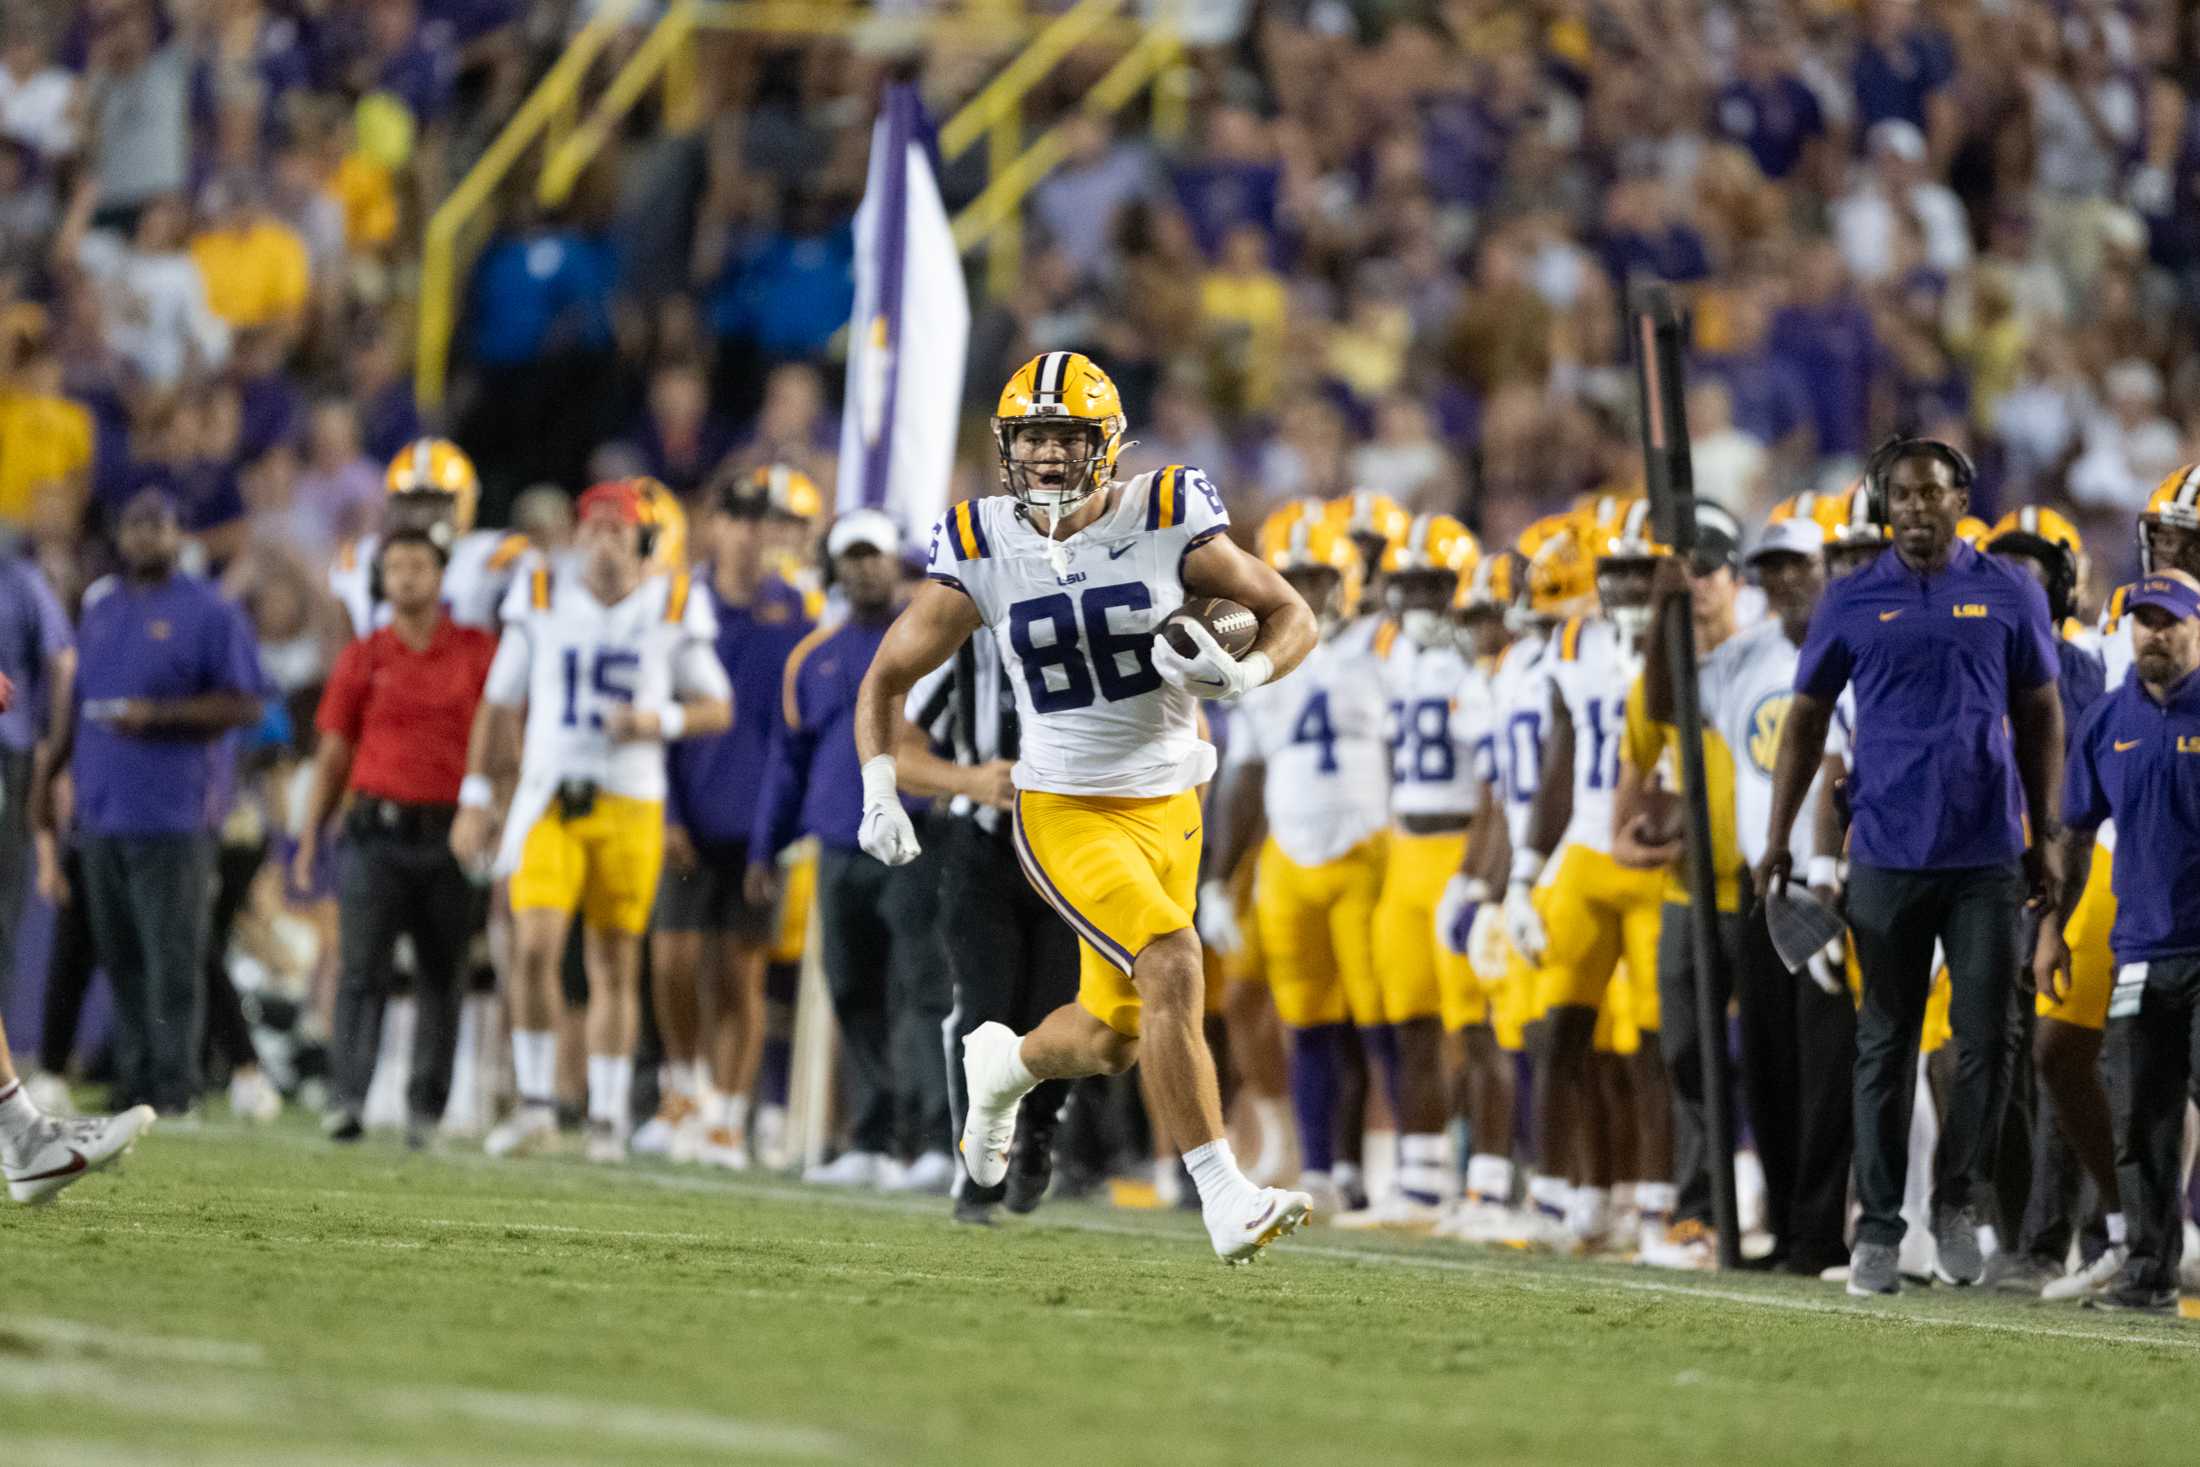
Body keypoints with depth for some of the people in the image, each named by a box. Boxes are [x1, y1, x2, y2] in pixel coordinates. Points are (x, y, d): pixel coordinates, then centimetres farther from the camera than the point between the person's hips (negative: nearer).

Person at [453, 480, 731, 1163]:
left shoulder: (672, 608, 2)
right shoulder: (541, 599, 4)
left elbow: (718, 708, 10)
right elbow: (499, 703, 11)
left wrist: (662, 722, -11)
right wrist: (475, 798, 6)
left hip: (631, 805, 0)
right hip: (549, 799, 0)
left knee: (615, 965, 4)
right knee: (534, 948, -15)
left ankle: (607, 1117, 13)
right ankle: (535, 1101, -3)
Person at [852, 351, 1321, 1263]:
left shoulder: (1168, 524, -8)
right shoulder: (982, 553, -6)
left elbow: (1291, 615, 2)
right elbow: (887, 677, 5)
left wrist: (1243, 675, -19)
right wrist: (879, 793, -10)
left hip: (1167, 807, 3)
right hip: (1065, 812, -3)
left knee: (1114, 1041, 11)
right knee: (1172, 968, -25)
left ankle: (1005, 1065, 47)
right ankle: (1225, 1202, -22)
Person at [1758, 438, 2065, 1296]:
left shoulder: (2008, 595, 4)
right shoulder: (1852, 603, 4)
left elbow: (2040, 716, 9)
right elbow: (1808, 718, 8)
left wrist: (2045, 836, 5)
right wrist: (1778, 839, 2)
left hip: (1988, 856, 0)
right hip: (1887, 859, 0)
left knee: (1984, 1038, 1)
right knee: (1885, 1045, 2)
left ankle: (1958, 1205, 16)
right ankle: (1878, 1228, 6)